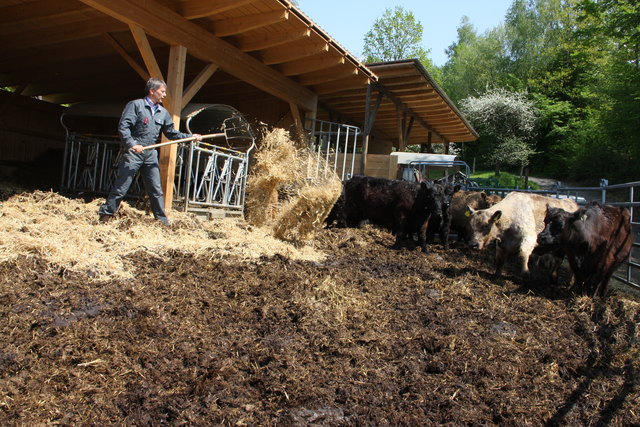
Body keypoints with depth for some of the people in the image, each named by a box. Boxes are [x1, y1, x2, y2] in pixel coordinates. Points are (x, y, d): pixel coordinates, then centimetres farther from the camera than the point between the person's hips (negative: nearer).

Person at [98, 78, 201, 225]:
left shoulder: (163, 112, 14)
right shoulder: (135, 105, -4)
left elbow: (171, 133, 17)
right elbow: (123, 127, -11)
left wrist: (191, 137, 7)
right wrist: (132, 144, -24)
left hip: (150, 154, 5)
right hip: (133, 152, -5)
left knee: (156, 190, 7)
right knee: (121, 188, -3)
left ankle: (163, 222, 14)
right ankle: (105, 216, 10)